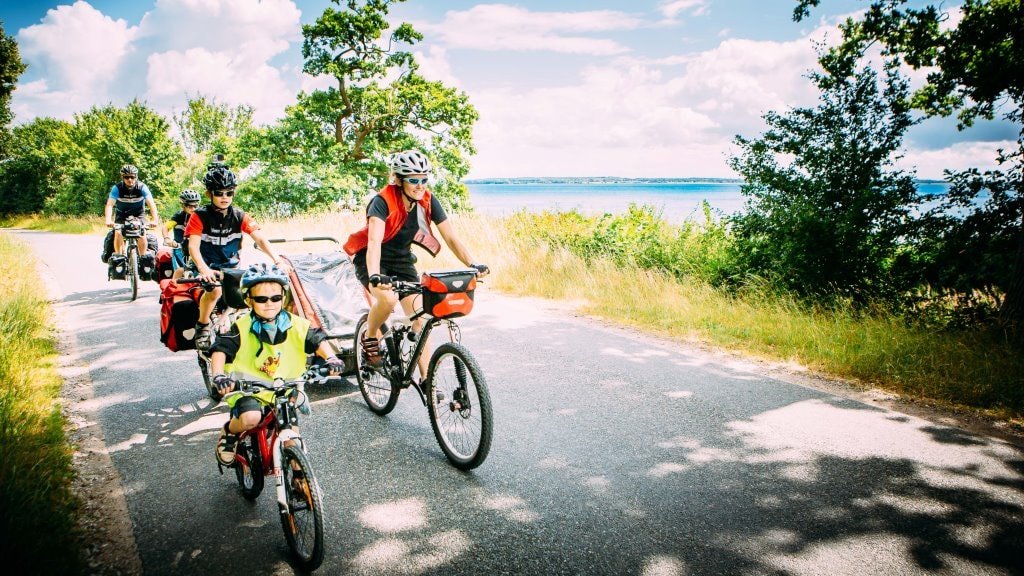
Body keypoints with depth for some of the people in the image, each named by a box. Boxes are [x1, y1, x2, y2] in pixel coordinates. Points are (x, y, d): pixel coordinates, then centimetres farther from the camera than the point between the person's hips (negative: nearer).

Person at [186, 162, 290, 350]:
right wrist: (204, 269, -43)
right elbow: (193, 246, -24)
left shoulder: (239, 216, -6)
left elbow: (260, 239, -17)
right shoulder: (200, 216, -13)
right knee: (214, 290, -33)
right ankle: (202, 327, -7)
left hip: (230, 266, 4)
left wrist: (278, 261, -34)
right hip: (207, 266, -3)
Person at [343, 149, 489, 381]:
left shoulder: (428, 201, -15)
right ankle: (370, 339, -3)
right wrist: (375, 276, -58)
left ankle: (427, 379, 1)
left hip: (401, 259, 4)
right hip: (370, 259, -4)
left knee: (419, 317, -7)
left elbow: (451, 237, -17)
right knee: (387, 298, -34)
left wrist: (473, 265, -32)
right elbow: (374, 242, -41)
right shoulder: (383, 201, -28)